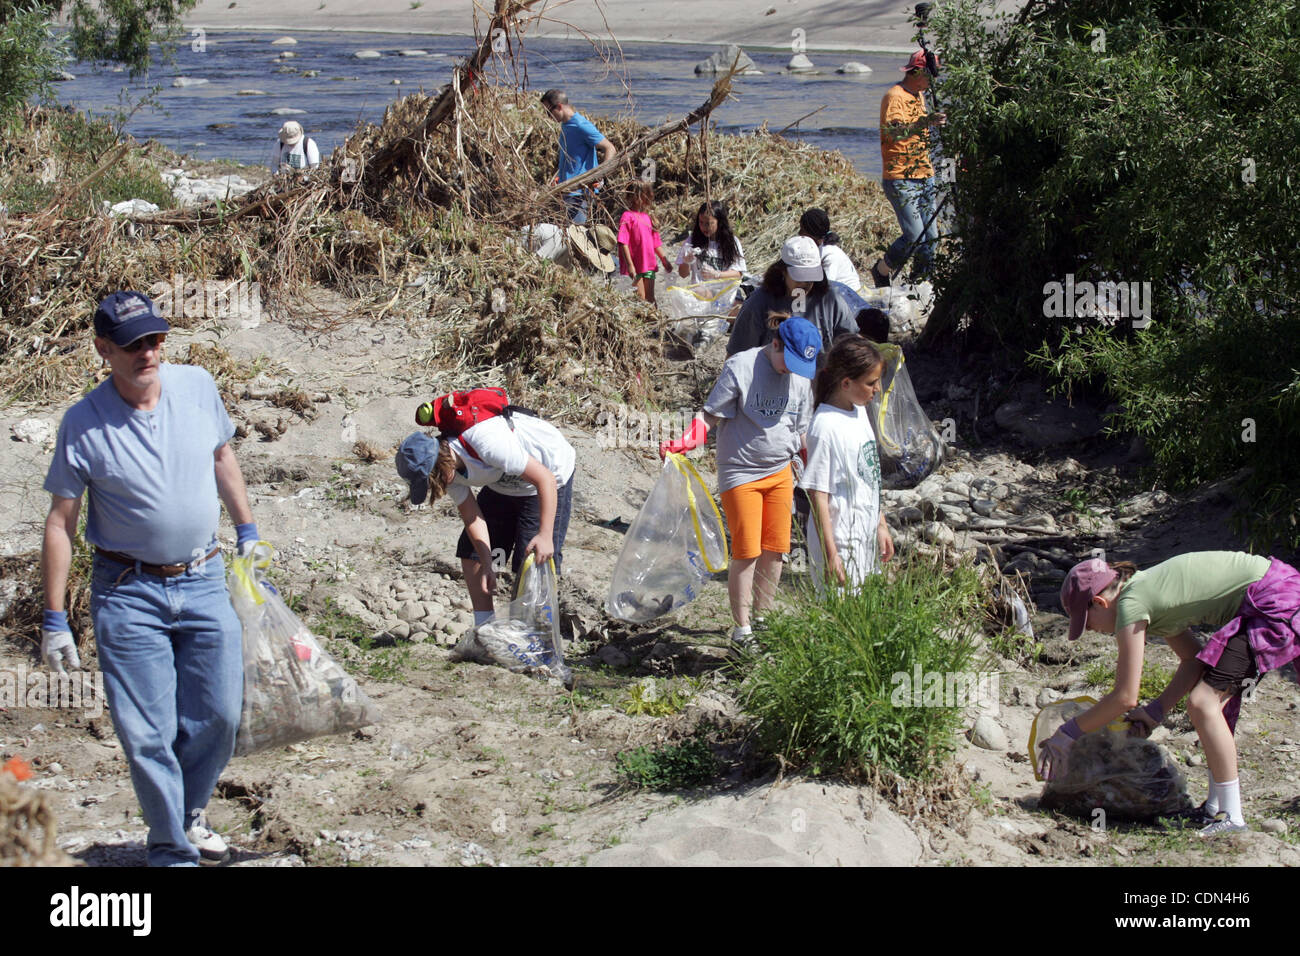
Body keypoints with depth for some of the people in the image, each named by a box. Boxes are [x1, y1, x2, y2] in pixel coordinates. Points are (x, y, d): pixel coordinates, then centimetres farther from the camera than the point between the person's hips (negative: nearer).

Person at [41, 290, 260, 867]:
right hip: (127, 592, -3)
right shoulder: (84, 424, -11)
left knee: (218, 716, 6)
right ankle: (171, 847, 14)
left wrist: (247, 532, 19)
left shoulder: (197, 386, -2)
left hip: (204, 582, 3)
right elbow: (60, 523, -6)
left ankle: (190, 816, 31)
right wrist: (55, 619, -7)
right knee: (146, 732, -3)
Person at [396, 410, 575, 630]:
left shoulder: (487, 442, -41)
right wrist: (487, 565, -16)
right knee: (471, 552, 5)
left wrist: (545, 535, -37)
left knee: (533, 563, -17)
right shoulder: (446, 467, -16)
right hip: (505, 484, 8)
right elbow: (472, 517, -8)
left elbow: (545, 478, -36)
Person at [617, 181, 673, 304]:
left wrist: (665, 261, 18)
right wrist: (629, 265, -19)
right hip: (634, 268, -7)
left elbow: (656, 243, 21)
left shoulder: (647, 217, 14)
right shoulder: (628, 217, -9)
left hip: (649, 266, 7)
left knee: (650, 299, 11)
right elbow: (623, 243, -14)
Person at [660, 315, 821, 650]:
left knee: (774, 550, 7)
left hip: (780, 472, 5)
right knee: (747, 553, -5)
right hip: (741, 474, -5)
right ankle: (741, 629, 5)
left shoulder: (801, 376, 4)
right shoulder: (741, 366, -13)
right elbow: (711, 415, -12)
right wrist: (684, 443, -26)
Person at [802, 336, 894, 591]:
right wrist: (830, 555, -19)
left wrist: (881, 526, 21)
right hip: (839, 543, -9)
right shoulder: (825, 427, -19)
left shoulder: (860, 412, 7)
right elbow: (818, 495, -18)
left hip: (866, 539, 9)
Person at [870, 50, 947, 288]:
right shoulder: (895, 96, -13)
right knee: (914, 237, -15)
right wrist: (925, 122, -44)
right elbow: (895, 132, -33)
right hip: (900, 180, -9)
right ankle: (881, 272, 8)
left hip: (924, 177, 9)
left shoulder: (919, 95, 17)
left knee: (930, 237, 4)